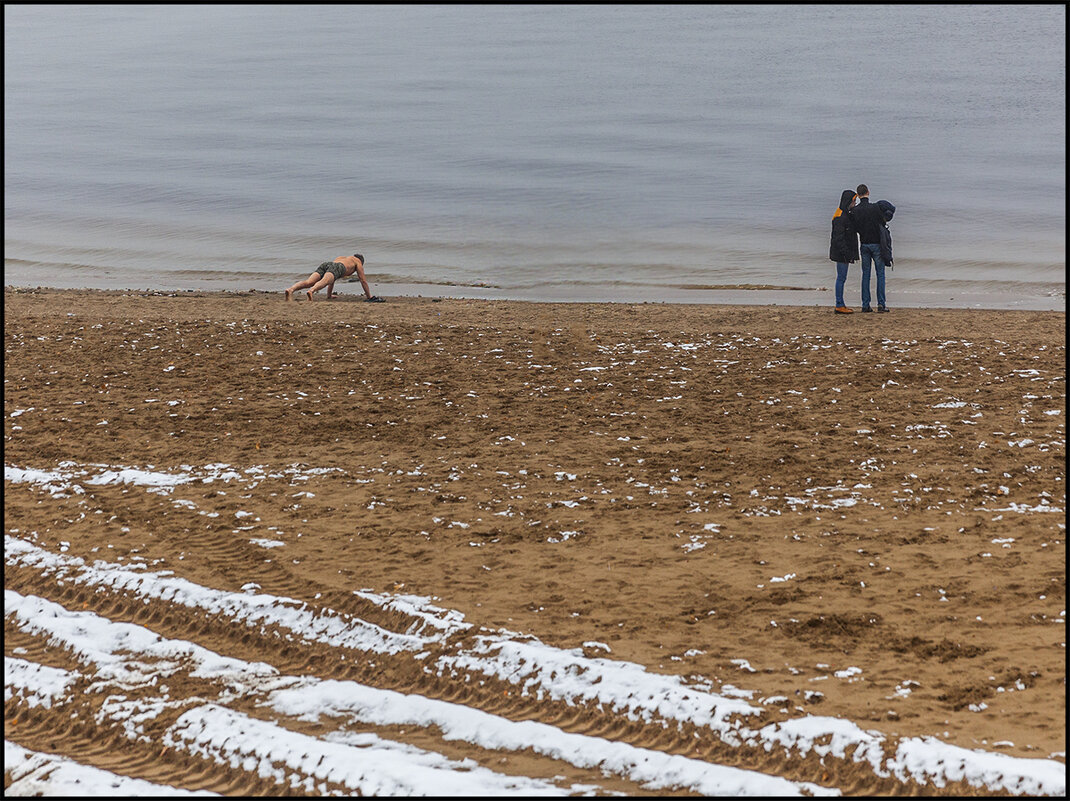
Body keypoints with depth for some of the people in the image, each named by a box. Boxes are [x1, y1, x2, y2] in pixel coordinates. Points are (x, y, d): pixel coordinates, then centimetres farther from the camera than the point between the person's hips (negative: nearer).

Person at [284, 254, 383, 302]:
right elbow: (363, 280, 31)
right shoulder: (358, 261, 33)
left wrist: (329, 295, 58)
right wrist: (369, 296, 40)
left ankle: (291, 290, -47)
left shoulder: (340, 258, 49)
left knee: (308, 282, -20)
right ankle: (311, 291, -67)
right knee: (323, 282, -35)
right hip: (336, 268, -5)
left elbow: (332, 278, 52)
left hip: (325, 265, 5)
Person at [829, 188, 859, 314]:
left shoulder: (846, 214, 14)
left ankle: (841, 305, 17)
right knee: (841, 278, -6)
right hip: (841, 252, -10)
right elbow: (838, 238, -23)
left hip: (844, 252, 10)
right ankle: (839, 306, -3)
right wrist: (847, 253, -24)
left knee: (842, 278, 12)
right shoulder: (840, 217, -19)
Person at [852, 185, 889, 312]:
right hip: (877, 243, -3)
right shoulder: (875, 207, -13)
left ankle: (865, 305, 6)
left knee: (865, 274, 9)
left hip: (864, 244, 3)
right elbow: (883, 222, -4)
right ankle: (881, 304, 0)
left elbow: (856, 227, 3)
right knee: (880, 274, 4)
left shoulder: (854, 211, -4)